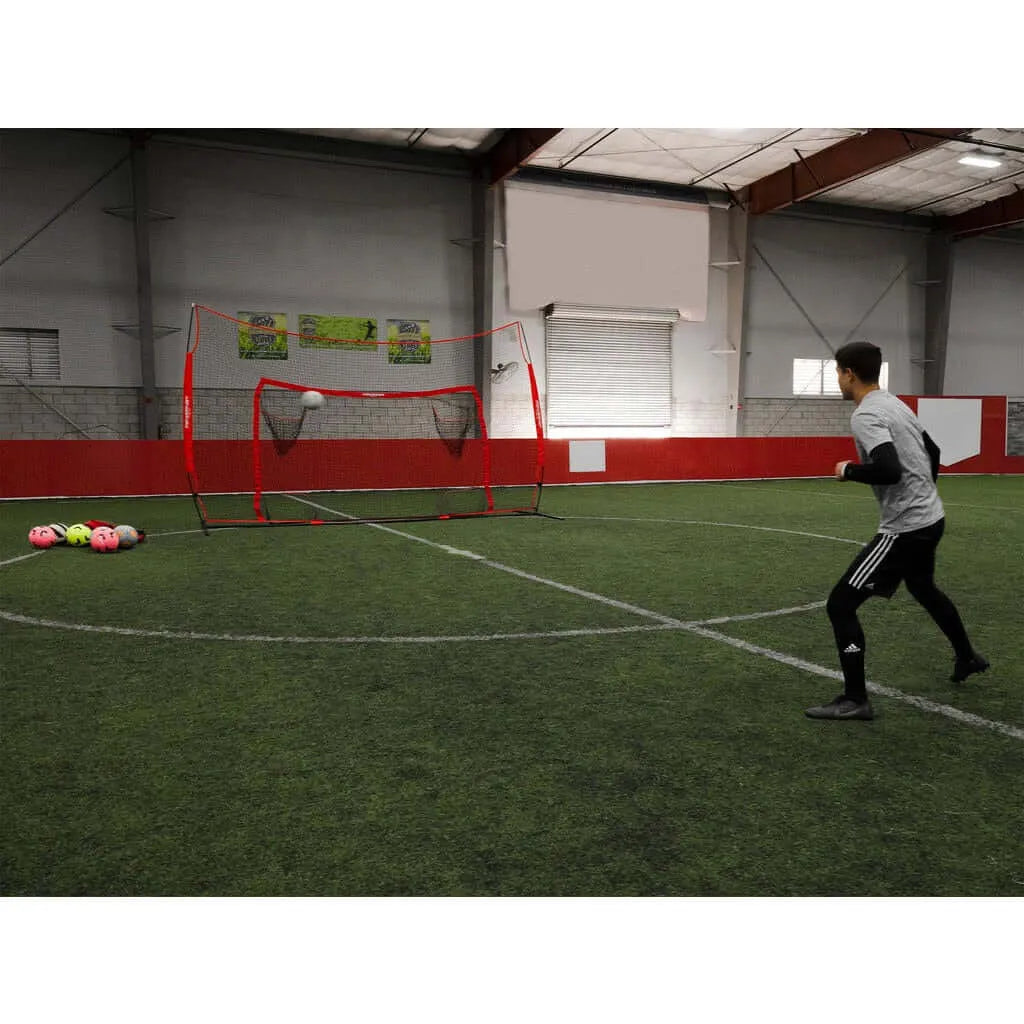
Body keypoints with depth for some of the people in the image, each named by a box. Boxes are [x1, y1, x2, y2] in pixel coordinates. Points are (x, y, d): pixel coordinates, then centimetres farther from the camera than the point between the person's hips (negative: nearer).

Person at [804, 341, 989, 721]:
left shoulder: (866, 415, -19)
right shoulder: (895, 404, 11)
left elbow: (890, 471, -32)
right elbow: (932, 451, 23)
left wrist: (848, 470, -14)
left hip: (905, 528, -10)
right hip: (931, 517, 10)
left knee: (840, 603, -6)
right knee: (923, 589, 35)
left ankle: (855, 699, 0)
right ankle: (967, 657, 55)